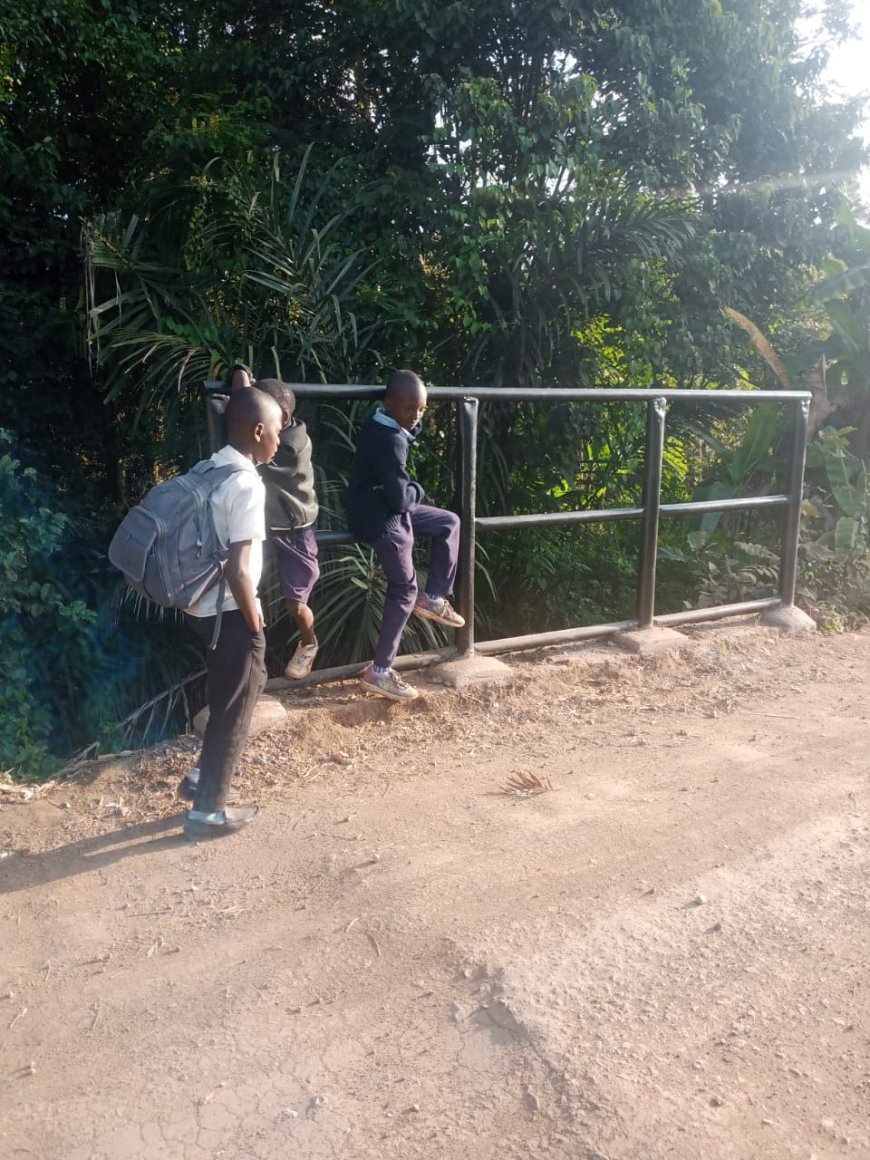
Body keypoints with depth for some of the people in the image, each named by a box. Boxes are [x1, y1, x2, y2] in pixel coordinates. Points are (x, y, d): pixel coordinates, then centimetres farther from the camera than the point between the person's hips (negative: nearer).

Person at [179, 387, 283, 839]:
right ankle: (208, 811, 18)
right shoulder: (247, 484, -22)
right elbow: (238, 571, -26)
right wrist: (254, 623, -12)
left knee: (227, 699, 25)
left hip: (206, 608, 9)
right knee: (234, 710, 6)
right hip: (230, 613, -9)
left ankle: (203, 778, 37)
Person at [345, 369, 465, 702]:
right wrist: (417, 490, -7)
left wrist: (413, 424, 3)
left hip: (386, 509, 10)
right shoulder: (390, 440, -27)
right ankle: (379, 672, 6)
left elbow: (409, 428, 26)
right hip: (380, 520, -10)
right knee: (404, 590, -1)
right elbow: (401, 498, -29)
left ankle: (433, 598, 26)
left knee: (448, 523, 21)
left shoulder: (381, 425, 2)